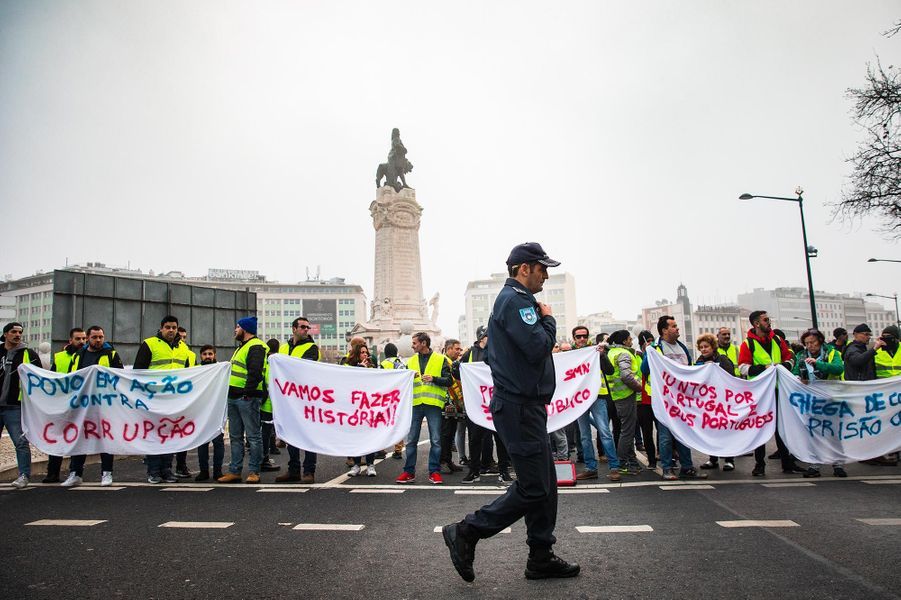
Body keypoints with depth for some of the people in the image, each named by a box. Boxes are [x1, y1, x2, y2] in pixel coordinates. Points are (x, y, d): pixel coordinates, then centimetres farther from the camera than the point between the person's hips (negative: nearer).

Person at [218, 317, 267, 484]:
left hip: (247, 398, -10)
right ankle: (234, 471, 19)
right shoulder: (241, 347, 24)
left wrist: (248, 392, -25)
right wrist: (230, 392, 18)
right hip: (234, 397, 11)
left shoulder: (256, 347, -10)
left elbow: (255, 372, -21)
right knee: (235, 437, 13)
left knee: (253, 436, -3)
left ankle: (254, 472, 1)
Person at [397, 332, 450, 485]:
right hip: (415, 404, 3)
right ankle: (409, 472, 14)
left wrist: (434, 378, -16)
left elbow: (449, 380, -1)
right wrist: (410, 377, -5)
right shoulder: (411, 361, 15)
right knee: (411, 440, 5)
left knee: (435, 440, 1)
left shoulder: (440, 359, 3)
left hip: (433, 404, -3)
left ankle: (434, 472, 10)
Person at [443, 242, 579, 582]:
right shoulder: (515, 300, -14)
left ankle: (541, 559, 23)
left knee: (544, 484, 14)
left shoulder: (512, 299, 19)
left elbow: (491, 356, 24)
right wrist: (548, 320, -7)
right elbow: (538, 347, -25)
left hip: (524, 405, 11)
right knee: (533, 488, -5)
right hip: (521, 407, -11)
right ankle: (465, 533, 5)